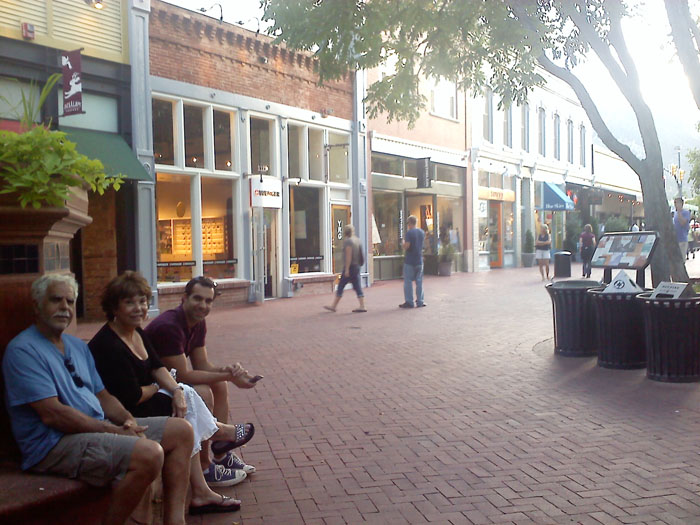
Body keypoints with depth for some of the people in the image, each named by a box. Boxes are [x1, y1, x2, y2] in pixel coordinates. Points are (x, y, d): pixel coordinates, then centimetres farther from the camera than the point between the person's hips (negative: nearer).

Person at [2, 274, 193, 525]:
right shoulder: (22, 351, -11)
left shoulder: (78, 346, 18)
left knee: (181, 430, 3)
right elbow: (52, 414, -19)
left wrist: (127, 420, -3)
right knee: (149, 453, -31)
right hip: (54, 444, -10)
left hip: (100, 427, 10)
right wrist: (114, 431, -17)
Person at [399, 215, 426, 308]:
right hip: (419, 260, 6)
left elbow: (406, 246, -19)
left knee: (408, 281, 1)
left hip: (409, 261, -6)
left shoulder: (409, 232, -13)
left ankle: (409, 302, 2)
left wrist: (403, 242, 0)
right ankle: (420, 301, 12)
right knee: (419, 281, 10)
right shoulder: (422, 232, 8)